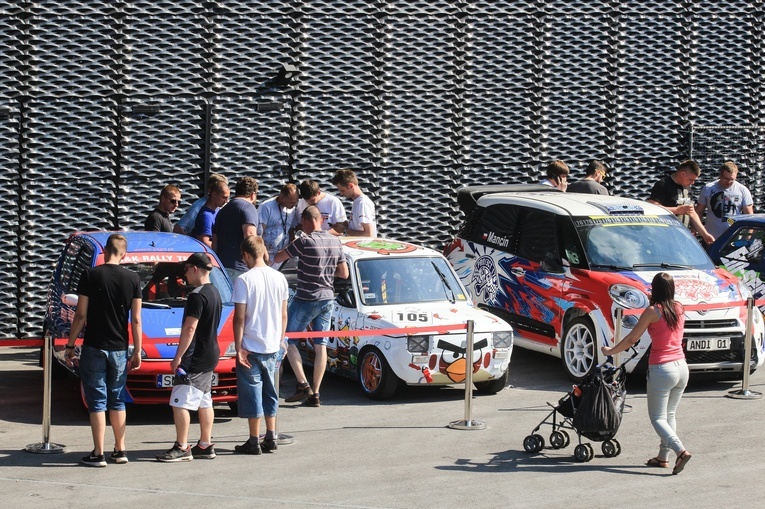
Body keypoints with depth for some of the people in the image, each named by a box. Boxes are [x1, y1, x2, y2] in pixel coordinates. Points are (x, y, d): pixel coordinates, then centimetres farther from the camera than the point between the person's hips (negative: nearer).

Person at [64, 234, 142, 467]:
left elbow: (80, 315, -7)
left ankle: (98, 454, -1)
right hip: (119, 349, 3)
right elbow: (136, 320, 1)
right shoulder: (132, 279, -1)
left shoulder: (90, 276, -8)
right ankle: (120, 450, 17)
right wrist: (137, 351, 8)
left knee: (97, 401, 1)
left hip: (94, 348, -3)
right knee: (117, 400, 15)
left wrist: (70, 345, 2)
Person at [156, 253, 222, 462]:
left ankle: (181, 448, -7)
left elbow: (190, 329, -22)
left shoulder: (197, 296, -18)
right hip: (210, 356, 10)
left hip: (194, 359, -10)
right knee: (204, 401, 14)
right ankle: (205, 445, 18)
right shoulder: (215, 293, 12)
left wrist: (178, 357, -18)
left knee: (180, 402, -7)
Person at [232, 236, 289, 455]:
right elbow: (283, 315, 9)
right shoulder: (279, 278, 2)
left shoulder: (244, 280, -14)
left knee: (252, 393, 1)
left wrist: (239, 348, -10)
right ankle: (271, 439, 18)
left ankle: (254, 442, 3)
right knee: (269, 392, 16)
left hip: (251, 346, -5)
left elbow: (239, 318, -14)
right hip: (273, 346, 5)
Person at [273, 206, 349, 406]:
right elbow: (344, 273, 11)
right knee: (321, 345, 7)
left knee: (289, 340, 6)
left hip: (305, 300, -6)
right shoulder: (335, 242, 4)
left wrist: (288, 249, 13)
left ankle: (303, 384, -5)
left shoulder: (305, 242, -16)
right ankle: (315, 394, 7)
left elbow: (277, 258, -7)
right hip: (327, 299, 6)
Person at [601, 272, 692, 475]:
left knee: (658, 418, -1)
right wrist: (655, 303, 23)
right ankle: (663, 457, 18)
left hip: (661, 369, -6)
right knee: (670, 415, 17)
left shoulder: (653, 311, -11)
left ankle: (681, 451, -20)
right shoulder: (679, 308, 5)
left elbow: (632, 339, -7)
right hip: (681, 366, 6)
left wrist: (610, 351, 8)